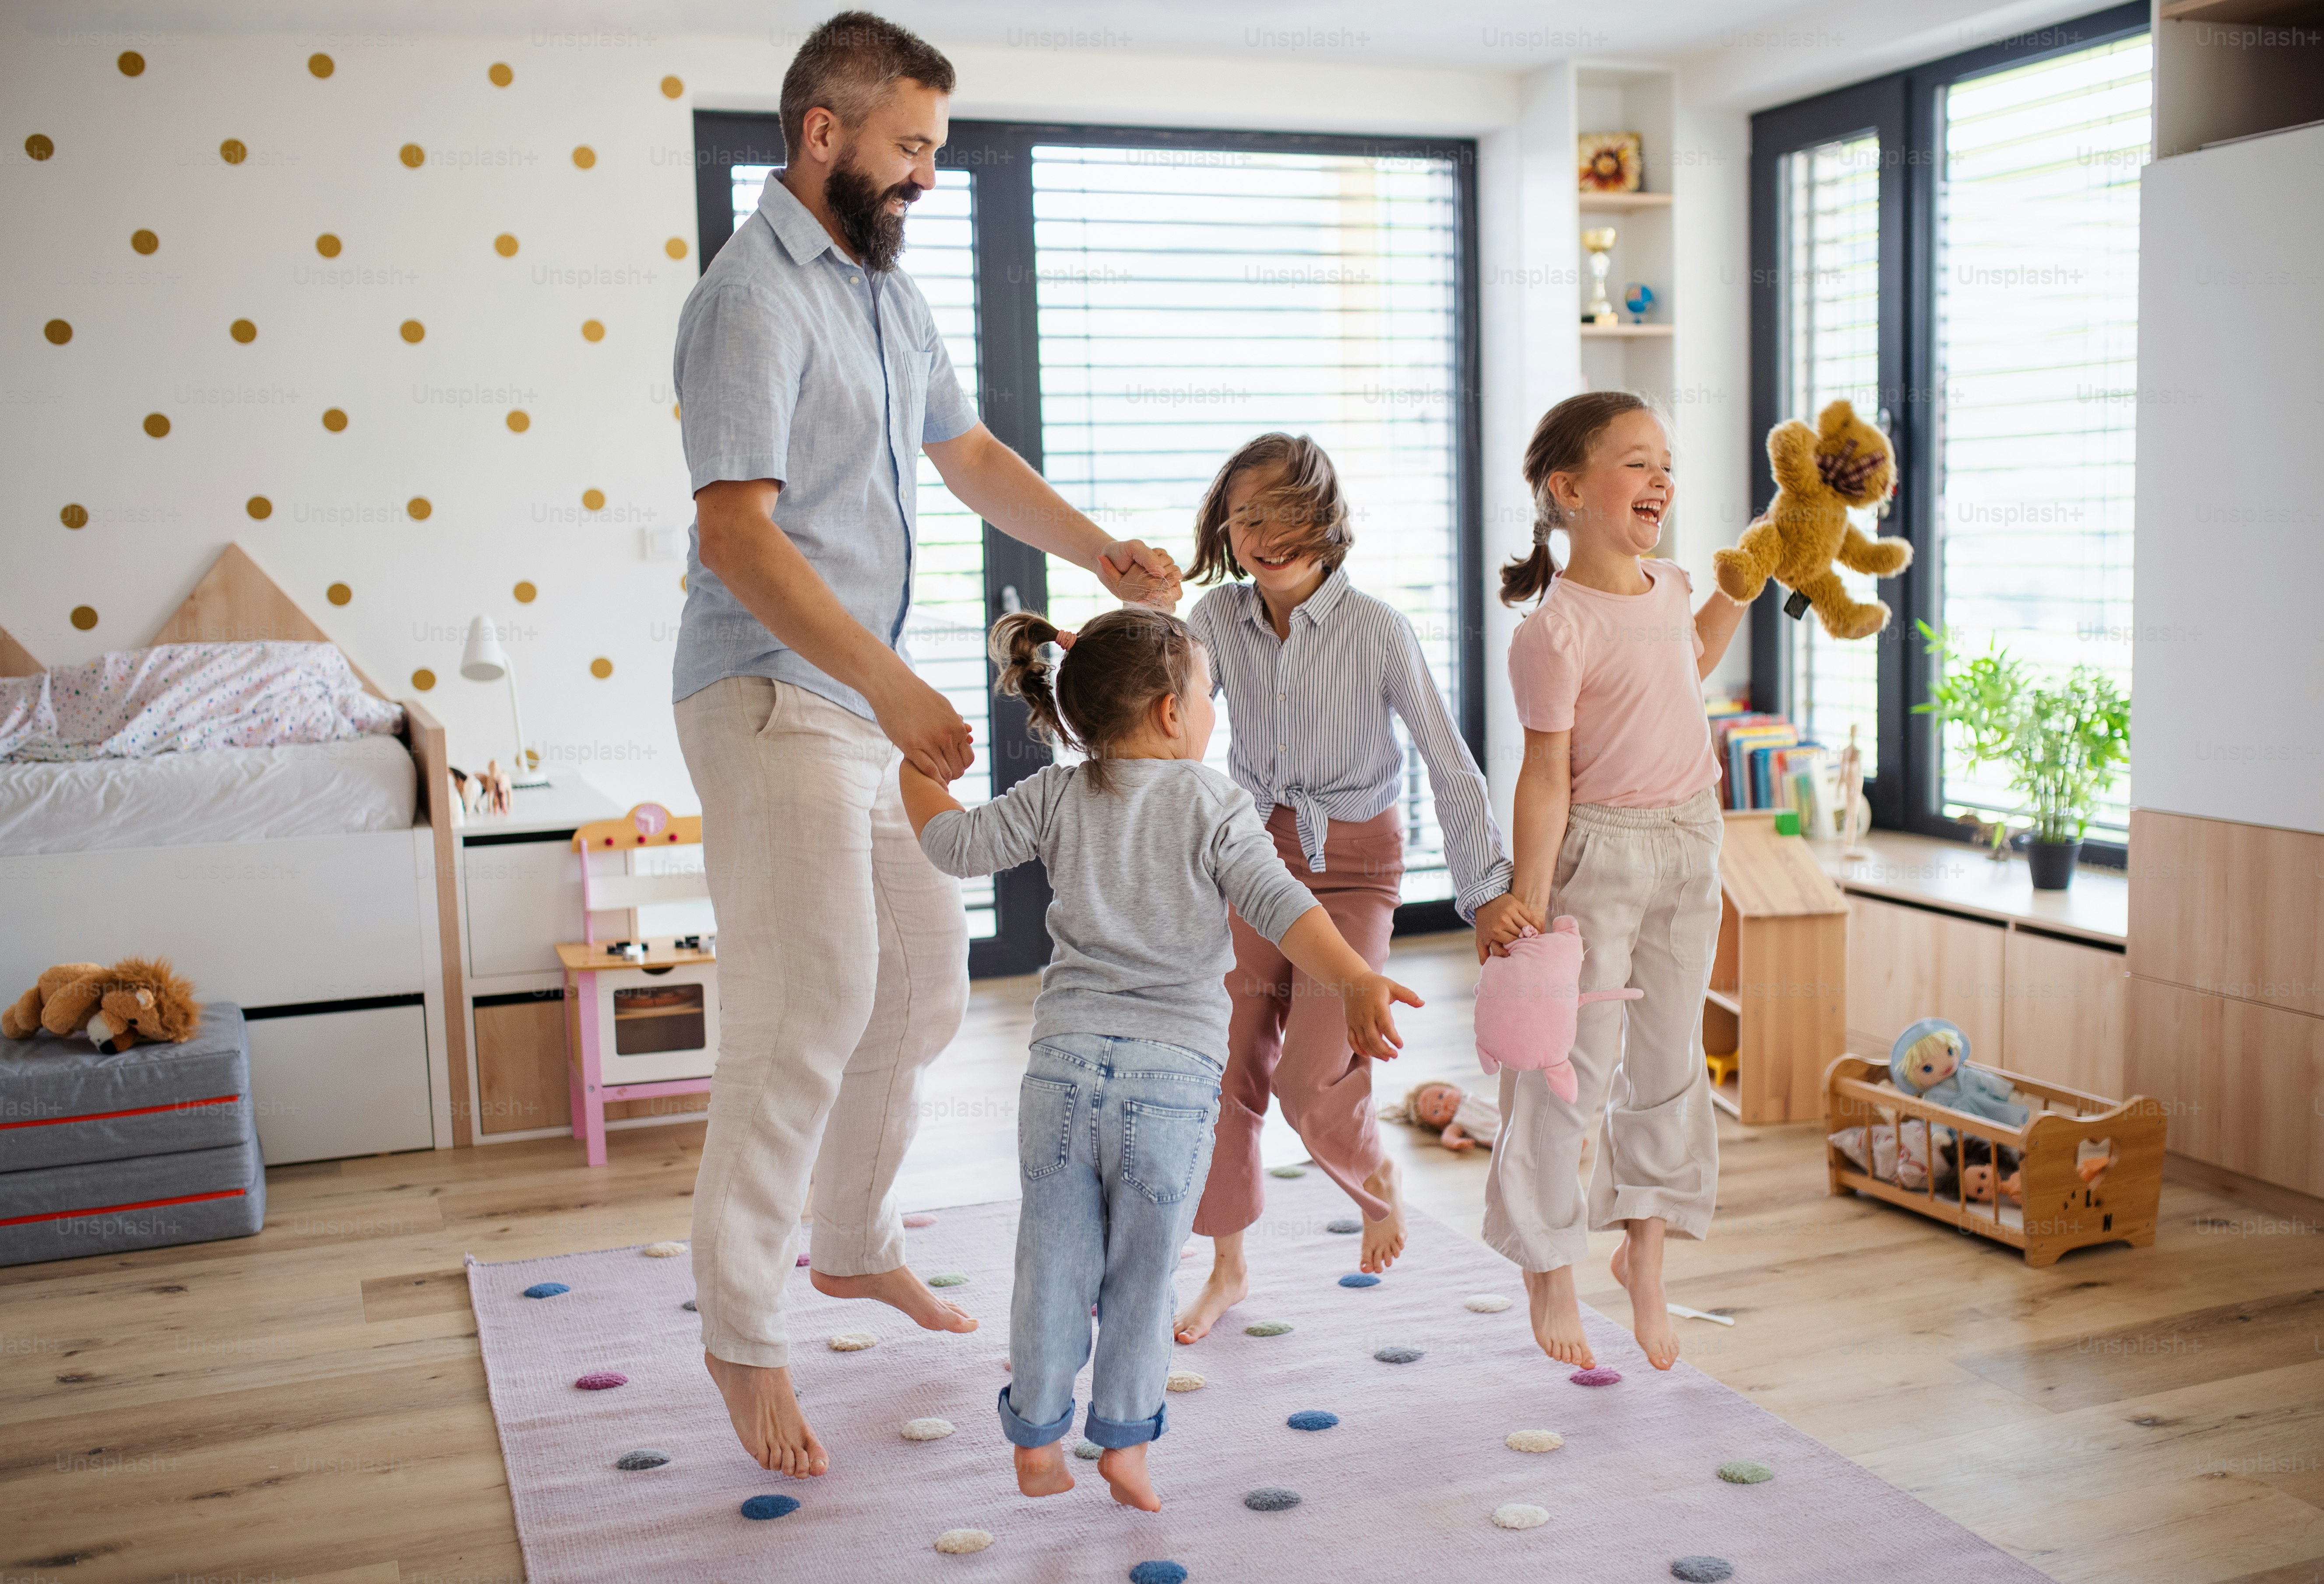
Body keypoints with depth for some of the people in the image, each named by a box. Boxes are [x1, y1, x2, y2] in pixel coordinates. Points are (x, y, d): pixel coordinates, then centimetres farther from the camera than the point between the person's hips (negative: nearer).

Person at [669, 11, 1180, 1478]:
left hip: (872, 695, 9)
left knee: (923, 980, 16)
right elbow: (737, 534, -24)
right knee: (808, 1012, -10)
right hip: (774, 695, -9)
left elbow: (970, 454, 22)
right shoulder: (755, 297, -15)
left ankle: (856, 1244, 34)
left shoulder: (888, 287, 14)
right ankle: (746, 1337, 5)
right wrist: (894, 686, -31)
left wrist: (1105, 552, 6)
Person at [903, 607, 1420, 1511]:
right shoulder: (1216, 804, -1)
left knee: (1054, 1267, 13)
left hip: (1065, 1060, 2)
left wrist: (916, 760, 25)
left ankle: (1037, 1443, 24)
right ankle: (1124, 1443, 22)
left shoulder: (1055, 799, 6)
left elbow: (956, 845, 9)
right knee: (1142, 1275, 13)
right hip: (1174, 1072, -2)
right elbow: (1279, 905, -13)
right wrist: (1353, 983, -22)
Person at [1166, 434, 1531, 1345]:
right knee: (1228, 1067, 2)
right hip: (1255, 851, 4)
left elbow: (1447, 760, -14)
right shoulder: (1220, 617, -5)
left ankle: (1375, 1177, 25)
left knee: (1310, 1079, -11)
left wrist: (1486, 889, -18)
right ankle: (1228, 1268, 20)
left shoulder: (1377, 629, -15)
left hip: (1353, 865, -3)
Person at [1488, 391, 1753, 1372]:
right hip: (1597, 854, -7)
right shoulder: (1554, 631, -18)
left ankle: (1644, 1252, 32)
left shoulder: (1664, 589, 5)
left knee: (1670, 1061, 14)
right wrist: (1527, 912, -18)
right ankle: (1550, 1274, 20)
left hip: (1689, 848, 7)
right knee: (1572, 1067, 1)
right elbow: (1545, 779, -18)